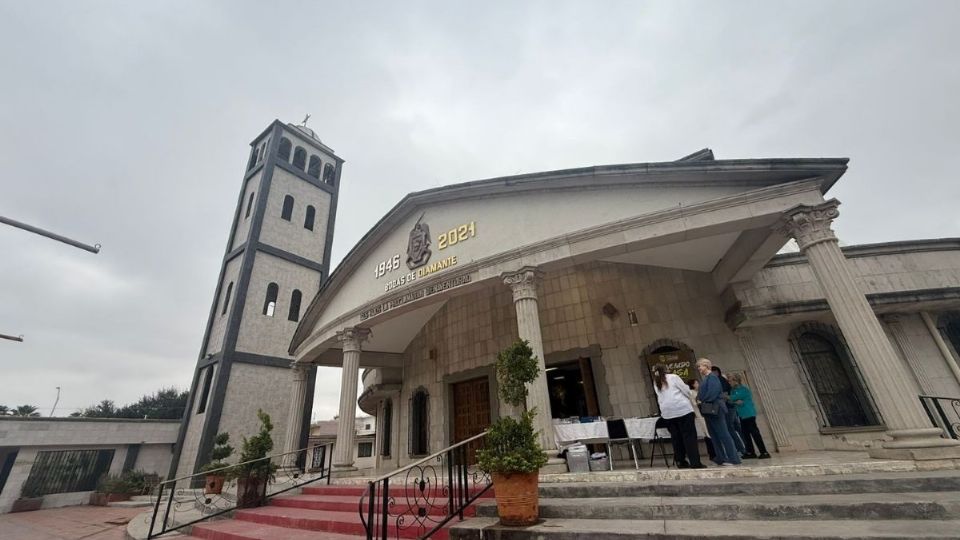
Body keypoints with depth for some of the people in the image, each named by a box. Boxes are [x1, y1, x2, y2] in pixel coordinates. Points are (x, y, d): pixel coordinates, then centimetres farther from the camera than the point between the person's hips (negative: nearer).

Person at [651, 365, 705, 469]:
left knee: (676, 438, 11)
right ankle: (695, 463, -2)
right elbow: (686, 391, 2)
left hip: (667, 412, 4)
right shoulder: (673, 377, 0)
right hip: (682, 409, -4)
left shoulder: (656, 383, 14)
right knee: (689, 436, 0)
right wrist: (688, 399, 20)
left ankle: (681, 462, 13)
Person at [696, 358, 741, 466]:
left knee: (723, 433, -5)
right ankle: (721, 458, 17)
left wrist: (702, 400, -11)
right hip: (708, 410, 9)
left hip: (714, 409, -9)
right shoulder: (705, 379, 17)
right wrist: (699, 398, -1)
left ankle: (733, 458, 2)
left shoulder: (712, 377, -10)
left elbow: (712, 393, -20)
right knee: (714, 435, 11)